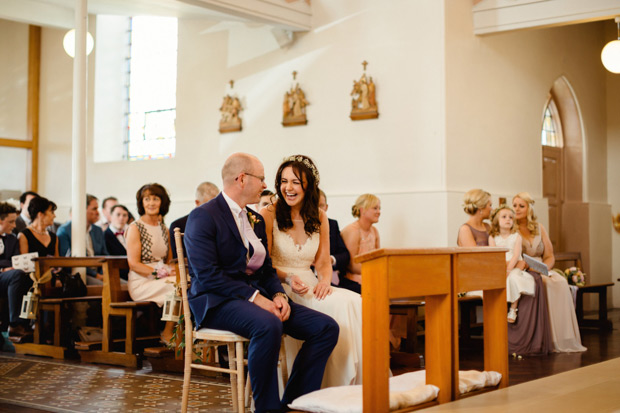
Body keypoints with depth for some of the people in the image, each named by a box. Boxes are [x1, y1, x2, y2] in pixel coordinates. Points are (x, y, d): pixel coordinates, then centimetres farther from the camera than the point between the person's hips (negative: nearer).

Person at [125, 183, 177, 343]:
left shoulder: (164, 229, 18)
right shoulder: (135, 228, -1)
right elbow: (134, 264, -8)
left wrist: (172, 271, -4)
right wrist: (161, 272, -17)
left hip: (162, 279, 6)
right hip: (141, 283, -5)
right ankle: (168, 334, -13)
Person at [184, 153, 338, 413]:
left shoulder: (256, 220, 19)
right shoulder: (203, 217, -8)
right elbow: (207, 275, -17)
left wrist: (278, 295, -3)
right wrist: (254, 297, -22)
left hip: (258, 296, 8)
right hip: (218, 302, -8)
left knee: (326, 327, -9)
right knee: (268, 326, -39)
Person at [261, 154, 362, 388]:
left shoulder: (319, 218, 12)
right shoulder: (268, 216, -3)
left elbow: (323, 262, 12)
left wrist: (325, 281, -11)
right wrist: (288, 278, -22)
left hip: (309, 286, 5)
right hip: (279, 288, -5)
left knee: (355, 303, -24)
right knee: (338, 306, -29)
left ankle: (353, 381, -18)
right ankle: (336, 385, -21)